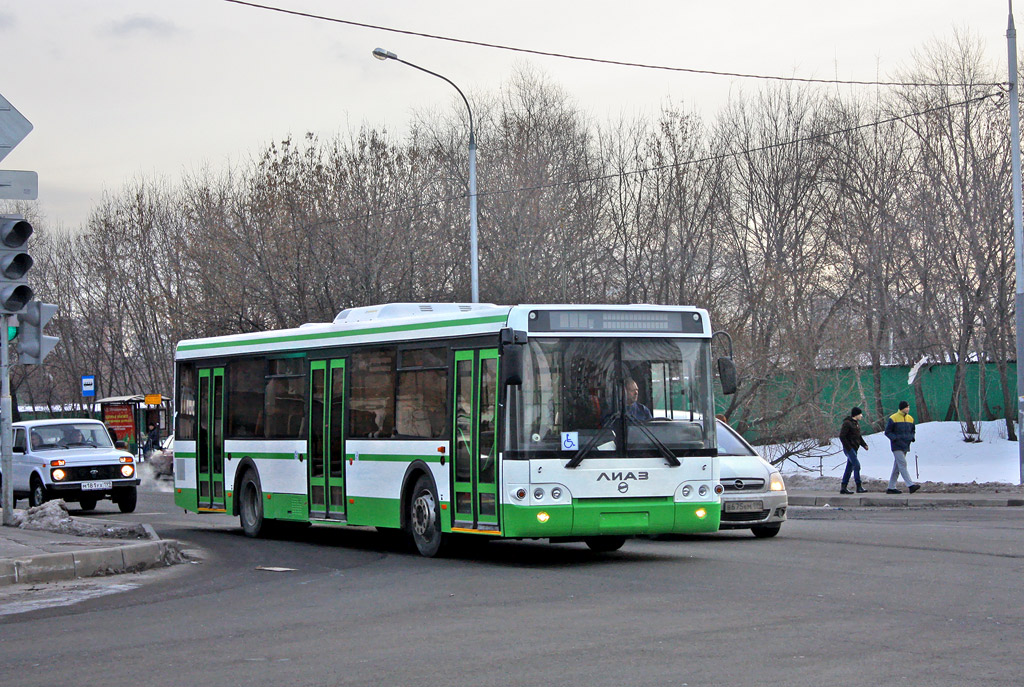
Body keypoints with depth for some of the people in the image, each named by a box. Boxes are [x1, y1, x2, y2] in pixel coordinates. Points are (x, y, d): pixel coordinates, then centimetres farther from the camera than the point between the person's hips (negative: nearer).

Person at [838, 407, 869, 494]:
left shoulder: (857, 423, 16)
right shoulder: (847, 423, -13)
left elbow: (859, 435, 23)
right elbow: (841, 436, -17)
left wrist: (864, 444, 8)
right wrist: (848, 447, -19)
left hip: (854, 449, 9)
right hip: (849, 448, -9)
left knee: (850, 467, 9)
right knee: (857, 465, -15)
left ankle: (843, 488, 12)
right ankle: (859, 487, -15)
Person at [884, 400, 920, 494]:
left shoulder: (910, 419, 13)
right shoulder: (893, 418, -6)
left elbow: (912, 431, 24)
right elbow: (887, 432, -5)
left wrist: (912, 437, 3)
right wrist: (896, 439, -17)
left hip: (905, 446, 7)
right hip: (897, 447, -7)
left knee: (897, 467, 10)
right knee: (902, 464, -16)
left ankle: (891, 487, 15)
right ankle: (910, 485, -26)